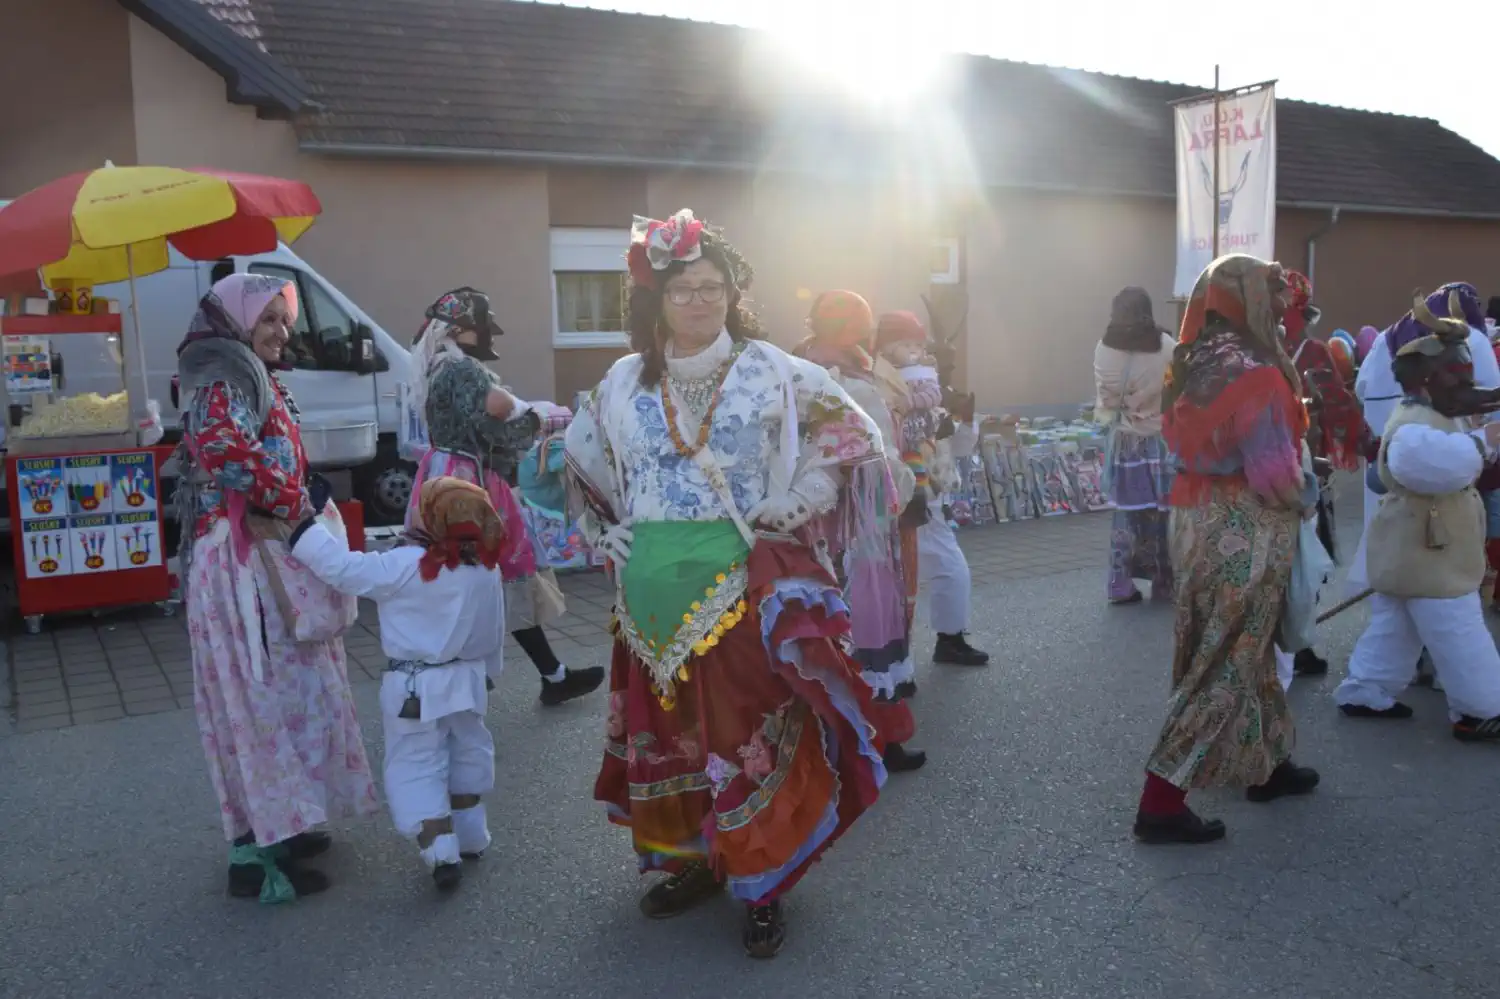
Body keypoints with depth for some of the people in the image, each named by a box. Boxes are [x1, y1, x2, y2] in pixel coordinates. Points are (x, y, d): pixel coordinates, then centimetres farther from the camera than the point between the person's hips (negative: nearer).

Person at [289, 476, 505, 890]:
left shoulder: (407, 565, -21)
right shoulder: (488, 570, -4)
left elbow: (343, 568, -20)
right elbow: (495, 633, 8)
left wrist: (302, 529, -11)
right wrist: (486, 668, 24)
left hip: (416, 688, -5)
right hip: (466, 681, 5)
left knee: (416, 769, 5)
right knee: (466, 759, 22)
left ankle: (442, 853, -1)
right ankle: (471, 838, 34)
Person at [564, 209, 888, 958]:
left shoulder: (769, 369, -2)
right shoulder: (626, 381, 7)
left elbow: (851, 435, 2)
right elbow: (580, 460, 21)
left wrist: (795, 508, -6)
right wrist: (602, 534, 8)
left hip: (745, 584, -3)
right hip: (655, 587, 4)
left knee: (749, 726, 1)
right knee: (668, 726, 12)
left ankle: (761, 885, 16)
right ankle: (693, 860, 30)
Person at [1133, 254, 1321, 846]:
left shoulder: (1192, 365, 6)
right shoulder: (1255, 375, -20)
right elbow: (1275, 472, -19)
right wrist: (1308, 498, 3)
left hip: (1197, 519, 8)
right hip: (1245, 531, -8)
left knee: (1243, 649, 21)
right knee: (1225, 664, -1)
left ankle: (1267, 766, 37)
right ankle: (1161, 803, 2)